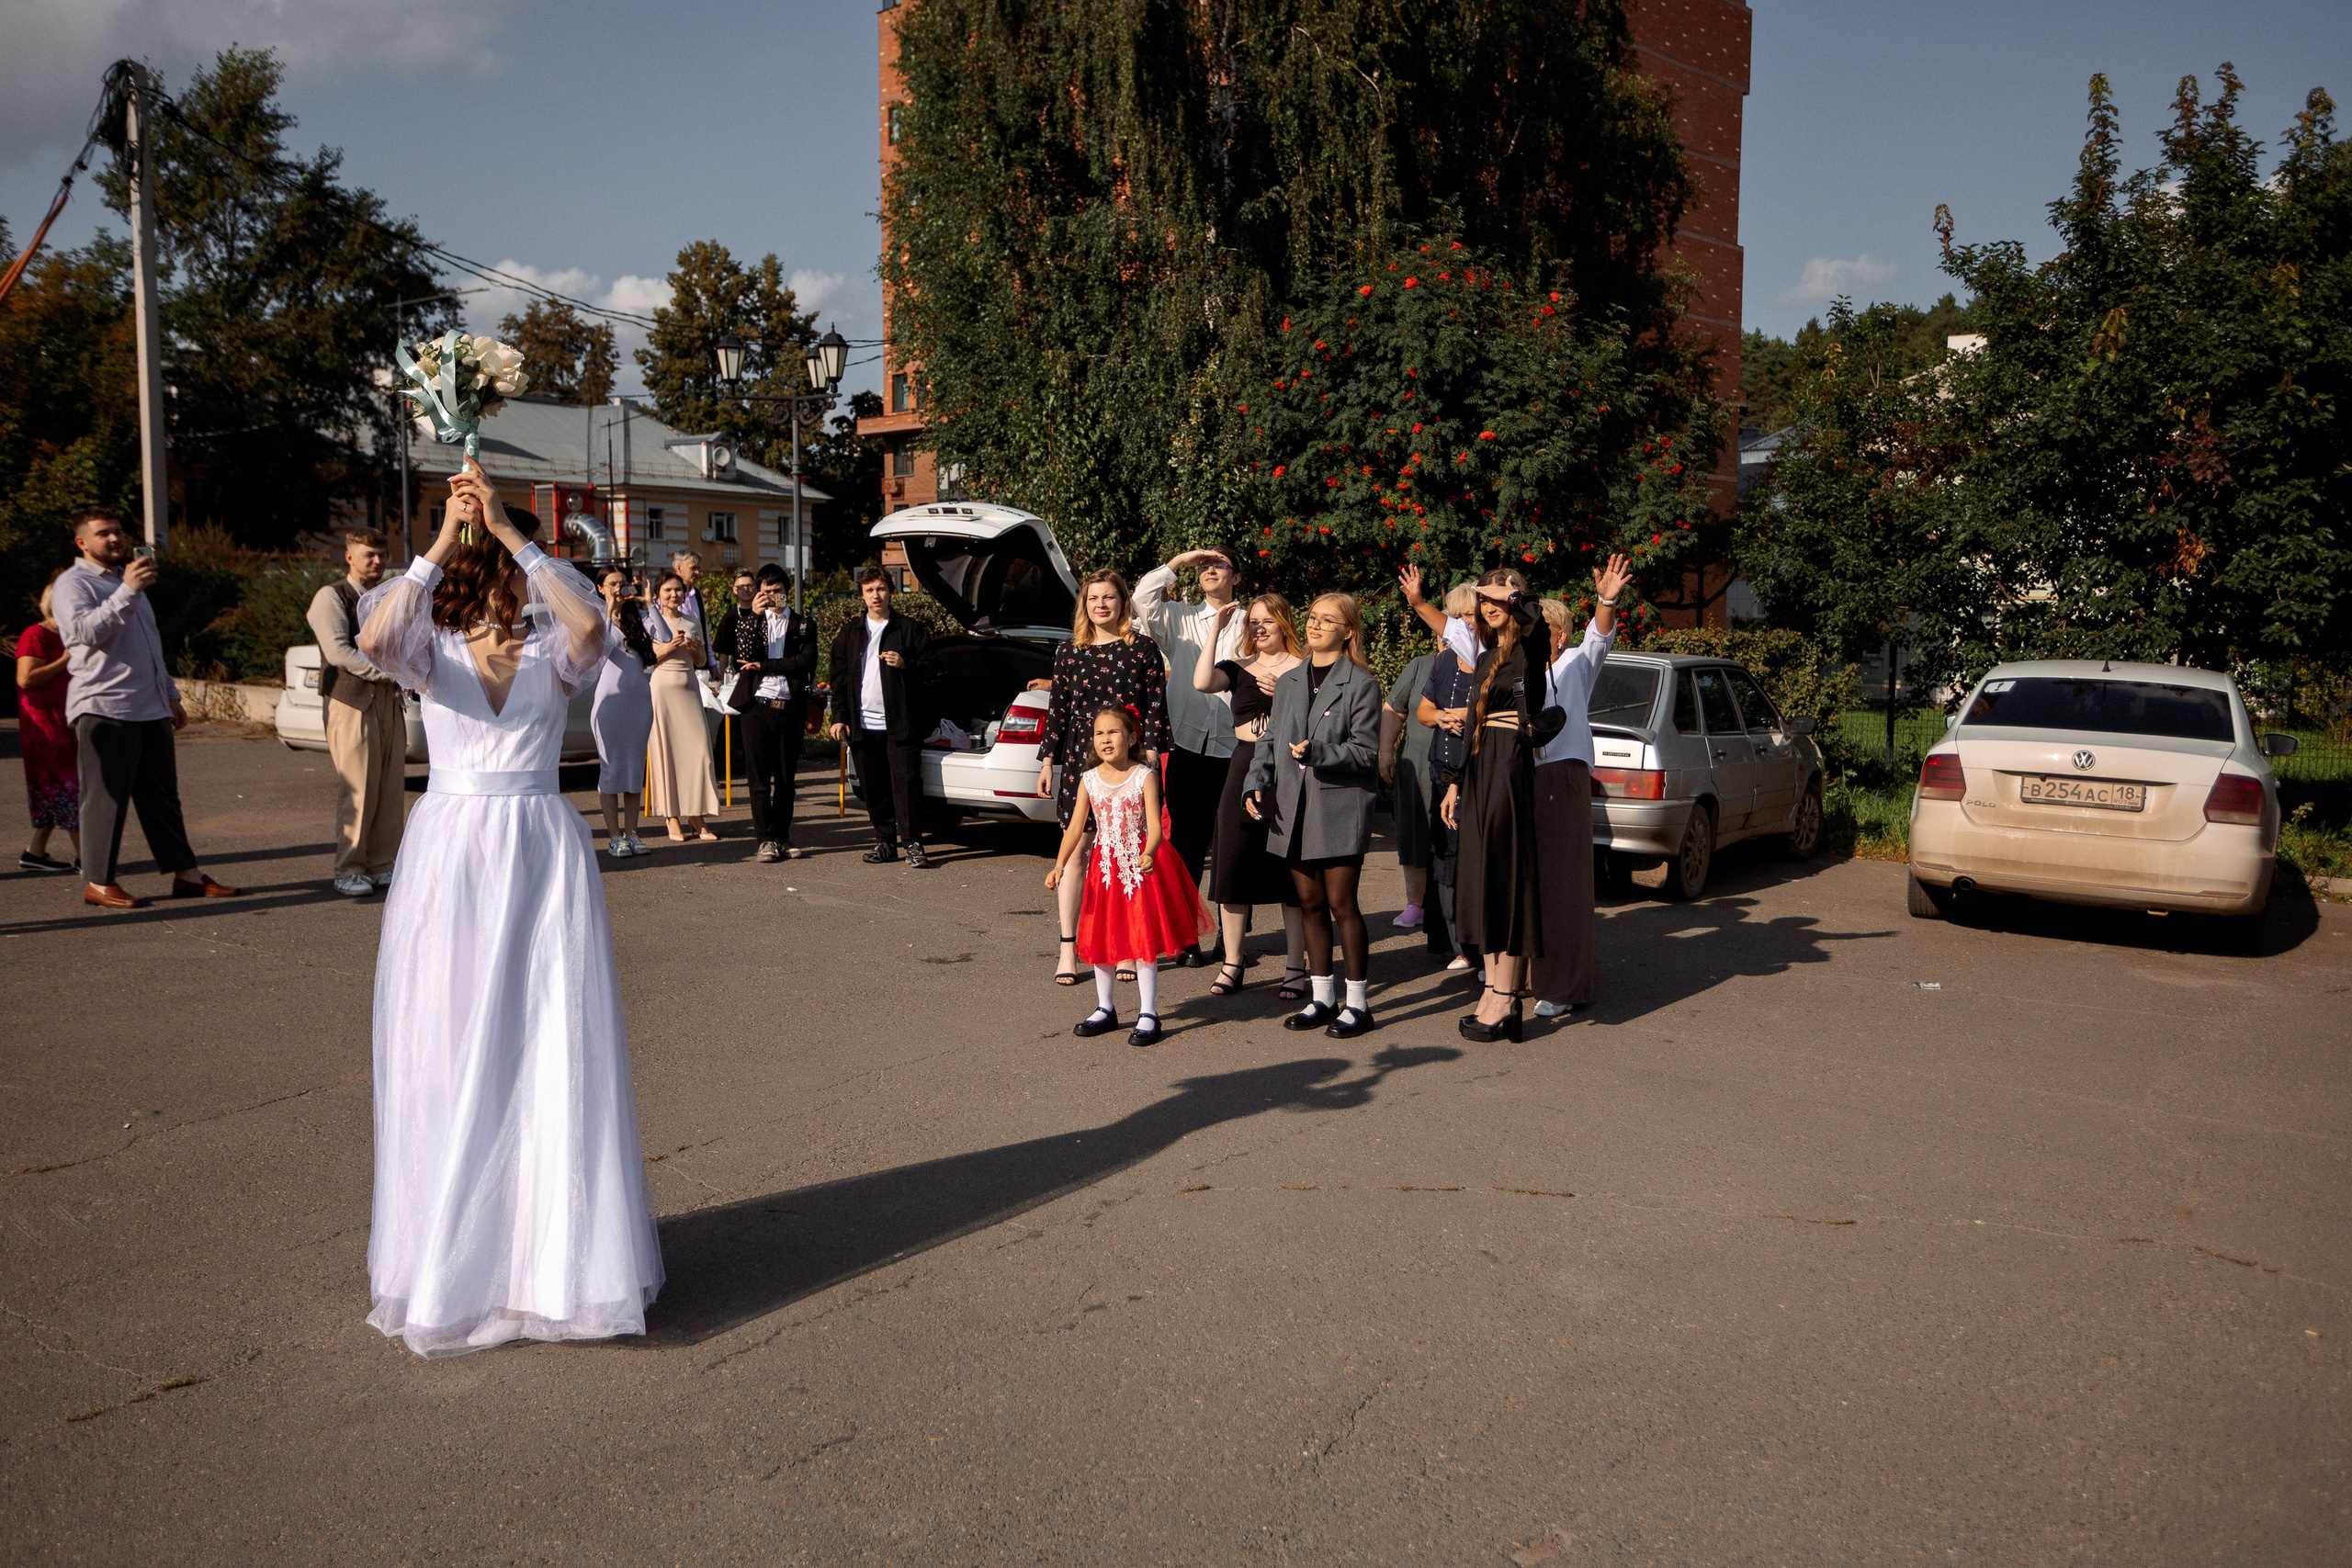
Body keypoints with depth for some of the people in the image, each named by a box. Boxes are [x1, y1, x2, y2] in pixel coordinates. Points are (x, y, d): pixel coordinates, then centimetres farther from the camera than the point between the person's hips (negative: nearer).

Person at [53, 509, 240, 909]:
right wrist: (126, 592, -28)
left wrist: (171, 696, 27)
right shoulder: (73, 583, -3)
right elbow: (84, 631, -23)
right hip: (103, 710, -8)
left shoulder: (127, 580, 24)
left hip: (150, 710, 8)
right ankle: (98, 883, 2)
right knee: (106, 798, -5)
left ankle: (186, 875, 10)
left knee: (162, 798, 8)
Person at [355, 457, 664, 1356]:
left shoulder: (553, 653, 4)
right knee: (447, 1056, 3)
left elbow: (591, 628, -21)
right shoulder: (432, 649, 4)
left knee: (556, 1053, 0)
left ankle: (557, 1253, 10)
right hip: (449, 856, 0)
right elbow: (375, 640, -20)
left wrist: (509, 531, -21)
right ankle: (447, 1256, 15)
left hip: (544, 858, 0)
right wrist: (442, 540, -22)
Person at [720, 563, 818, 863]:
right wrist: (750, 614, -12)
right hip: (758, 706, -1)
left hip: (790, 708, 1)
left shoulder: (802, 625, 10)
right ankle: (766, 840, 3)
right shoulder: (748, 620, 10)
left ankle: (782, 837, 16)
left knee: (786, 778, 7)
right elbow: (739, 657, -7)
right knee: (760, 777, -2)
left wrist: (764, 666, -8)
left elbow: (807, 662, -6)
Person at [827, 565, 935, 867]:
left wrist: (906, 664, -14)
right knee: (874, 787, 6)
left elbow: (931, 670, 4)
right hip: (864, 724, 4)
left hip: (901, 724, -3)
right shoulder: (849, 633, 15)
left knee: (906, 782, -8)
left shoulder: (910, 629, 5)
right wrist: (839, 717, 6)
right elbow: (840, 679, 15)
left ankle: (913, 844, -3)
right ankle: (885, 842, 15)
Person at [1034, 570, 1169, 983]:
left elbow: (1157, 706, 1)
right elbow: (1058, 709, 11)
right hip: (1081, 759, 2)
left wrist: (1151, 750, -10)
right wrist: (1047, 760, 7)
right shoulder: (1069, 652, 10)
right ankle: (1068, 949, 8)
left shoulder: (1144, 650, 3)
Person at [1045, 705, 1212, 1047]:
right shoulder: (1089, 780, 2)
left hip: (1140, 865, -4)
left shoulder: (1145, 776, -8)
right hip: (1104, 868, 4)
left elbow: (1155, 826, -17)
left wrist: (1148, 855, -37)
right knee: (1099, 938, 9)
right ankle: (1105, 1009, 25)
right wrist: (1059, 866, -12)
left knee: (1144, 939, -1)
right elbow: (1075, 827, 0)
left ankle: (1147, 1014, 8)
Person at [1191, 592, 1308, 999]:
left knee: (1291, 869, -1)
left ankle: (1296, 968, 8)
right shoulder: (1239, 670, 12)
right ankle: (1232, 965, 16)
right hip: (1245, 768, 4)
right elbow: (1202, 681, -8)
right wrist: (1216, 630, -6)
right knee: (1233, 866, 5)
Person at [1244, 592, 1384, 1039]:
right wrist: (1258, 783, 2)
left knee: (1341, 904, -5)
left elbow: (1366, 750, -9)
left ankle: (1358, 1002, 6)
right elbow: (1271, 740, 18)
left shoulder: (1360, 684, -4)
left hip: (1340, 806, -6)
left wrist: (1318, 752, -22)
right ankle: (1322, 997, 20)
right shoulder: (1288, 683, 15)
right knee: (1311, 904, 10)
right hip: (1293, 808, 6)